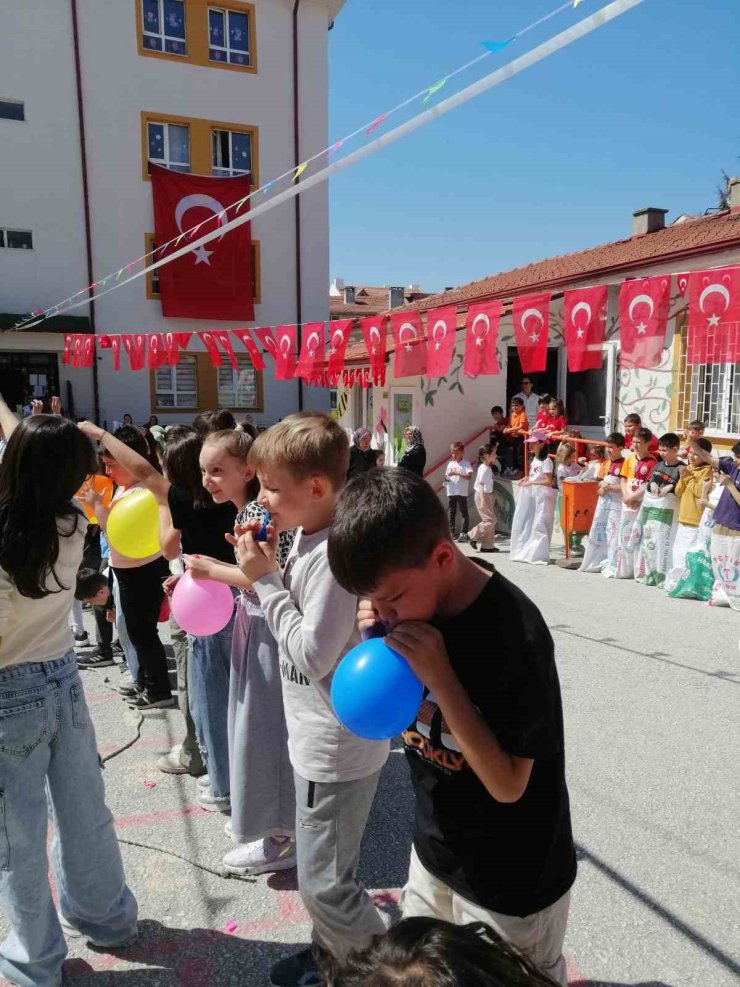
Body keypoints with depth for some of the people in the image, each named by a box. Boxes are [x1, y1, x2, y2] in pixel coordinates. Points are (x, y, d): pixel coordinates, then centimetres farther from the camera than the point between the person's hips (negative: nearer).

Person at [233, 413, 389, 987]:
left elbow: (312, 653, -27)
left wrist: (265, 580, -21)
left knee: (324, 883, 7)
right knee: (321, 870, 27)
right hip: (319, 738, 9)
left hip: (336, 747, -9)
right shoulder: (308, 538, 1)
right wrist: (267, 570, -6)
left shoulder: (336, 554, -27)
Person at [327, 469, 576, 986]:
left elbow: (507, 786, -24)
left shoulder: (513, 635, -31)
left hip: (512, 883, -6)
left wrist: (439, 675, -33)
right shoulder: (408, 602, -11)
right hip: (433, 848, 6)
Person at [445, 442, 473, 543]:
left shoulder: (466, 463, -4)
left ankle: (464, 533, -1)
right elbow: (447, 475, 17)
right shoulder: (450, 464, 13)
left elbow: (469, 476, -15)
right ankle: (451, 532, 17)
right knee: (451, 512, 10)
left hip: (462, 492, -6)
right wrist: (446, 479, -6)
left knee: (464, 512, -2)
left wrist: (457, 473, -22)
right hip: (451, 492, 6)